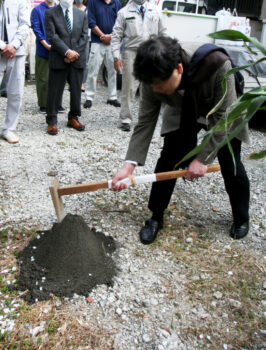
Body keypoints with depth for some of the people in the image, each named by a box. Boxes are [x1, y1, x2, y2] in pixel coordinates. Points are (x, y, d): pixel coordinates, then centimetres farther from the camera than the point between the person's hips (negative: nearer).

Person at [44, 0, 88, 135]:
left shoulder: (82, 15, 14)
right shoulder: (50, 14, 4)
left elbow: (84, 36, 7)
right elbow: (52, 36, -7)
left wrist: (74, 53, -6)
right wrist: (67, 52, -16)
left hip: (78, 59, 3)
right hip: (58, 59, -3)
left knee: (76, 90, 8)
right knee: (54, 91, -1)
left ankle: (73, 118, 23)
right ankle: (52, 121, 8)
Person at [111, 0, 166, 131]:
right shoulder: (124, 12, 5)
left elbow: (162, 33, 16)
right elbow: (116, 36, 1)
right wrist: (116, 57, -8)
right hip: (131, 53, -2)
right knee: (129, 88, -2)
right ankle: (125, 119, 7)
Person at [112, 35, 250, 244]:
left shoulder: (218, 64, -41)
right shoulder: (154, 78, -29)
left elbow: (222, 118, -33)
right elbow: (146, 121, -24)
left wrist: (203, 158, -33)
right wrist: (130, 164, -32)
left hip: (222, 115, -2)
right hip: (183, 113, 2)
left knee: (231, 165, -1)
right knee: (169, 158, -11)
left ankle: (241, 219, 26)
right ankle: (156, 217, 7)